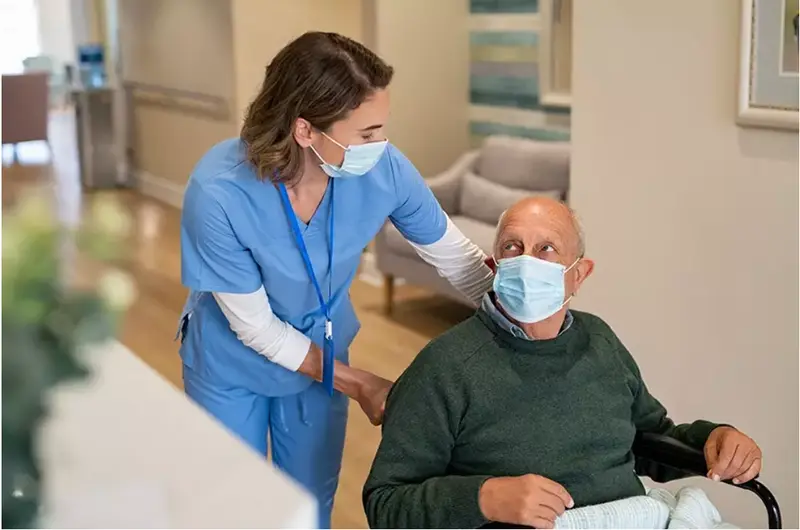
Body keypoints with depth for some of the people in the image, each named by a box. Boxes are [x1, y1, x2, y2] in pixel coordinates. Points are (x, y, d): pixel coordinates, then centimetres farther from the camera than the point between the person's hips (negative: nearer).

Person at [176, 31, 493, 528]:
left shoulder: (384, 168, -26)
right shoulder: (218, 192, -35)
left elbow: (458, 258, -11)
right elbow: (256, 327, -24)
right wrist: (357, 384, -18)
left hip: (321, 355, 3)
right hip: (233, 367, -2)